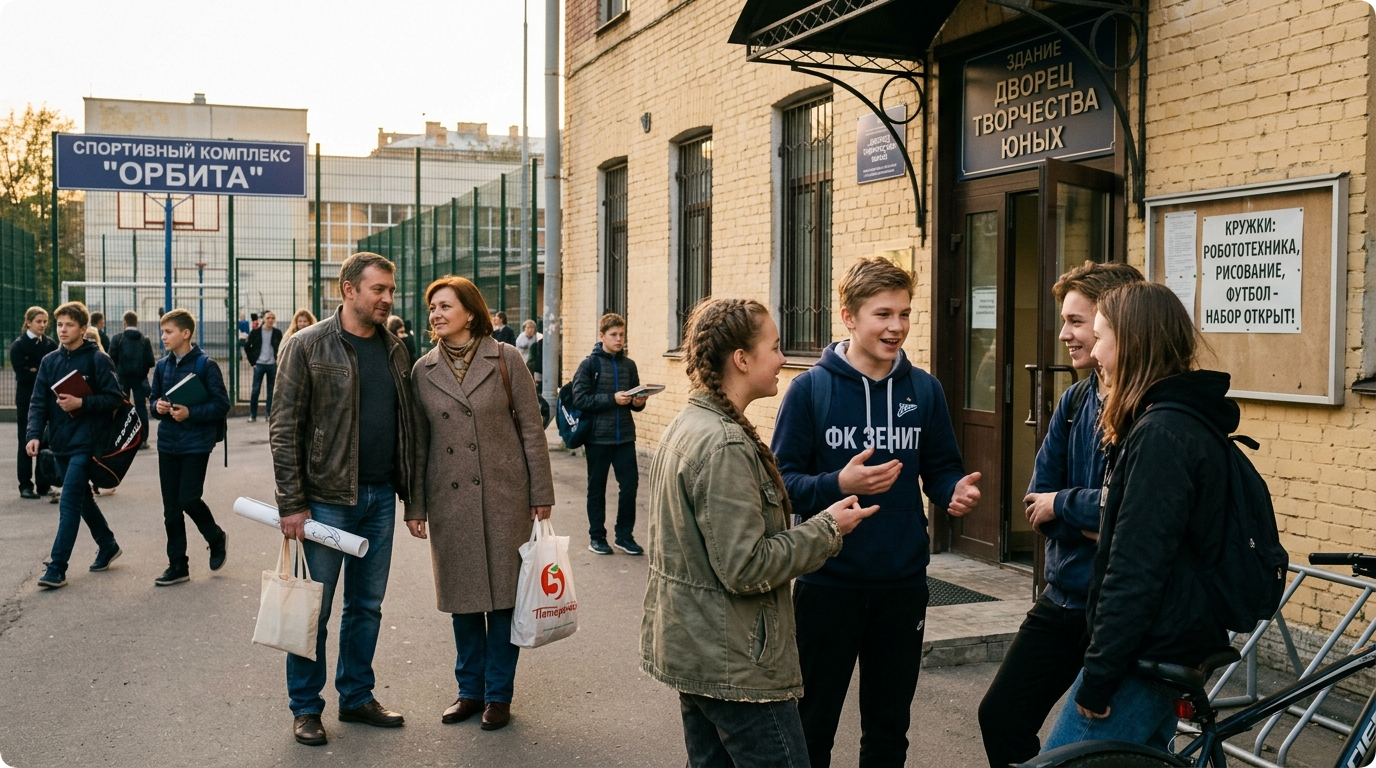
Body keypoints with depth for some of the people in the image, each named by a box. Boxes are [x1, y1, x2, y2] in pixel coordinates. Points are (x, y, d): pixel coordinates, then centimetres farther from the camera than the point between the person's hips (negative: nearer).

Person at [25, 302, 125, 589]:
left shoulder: (98, 359, -7)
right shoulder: (50, 361, 7)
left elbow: (115, 398, -9)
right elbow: (39, 403, 4)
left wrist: (82, 403, -20)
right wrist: (34, 434, -10)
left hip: (86, 443, -6)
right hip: (61, 444, 6)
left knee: (69, 503, -11)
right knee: (82, 498, 17)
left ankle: (57, 568, -10)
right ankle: (107, 545, 35)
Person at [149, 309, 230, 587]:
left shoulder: (206, 365, -9)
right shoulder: (162, 366, 7)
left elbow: (222, 404, -10)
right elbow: (155, 399, 17)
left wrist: (191, 413, -21)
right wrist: (158, 406, -6)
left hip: (196, 444, -5)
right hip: (167, 443, 5)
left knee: (188, 499, -8)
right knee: (171, 508, 6)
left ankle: (217, 538, 21)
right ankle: (177, 564, 14)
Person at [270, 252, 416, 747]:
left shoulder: (395, 350, 8)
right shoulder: (308, 346, -7)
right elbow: (284, 427, -9)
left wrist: (412, 493, 8)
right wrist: (292, 504, -13)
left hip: (380, 498, 5)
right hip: (326, 498, -5)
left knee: (367, 605, 13)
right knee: (314, 606, 4)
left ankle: (357, 696, 27)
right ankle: (306, 707, 18)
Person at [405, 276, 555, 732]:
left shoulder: (504, 359, -3)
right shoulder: (423, 370, 5)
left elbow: (531, 429, -1)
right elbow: (418, 443, 8)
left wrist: (541, 495, -3)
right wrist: (415, 506, 6)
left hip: (503, 494, -2)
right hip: (449, 499, 2)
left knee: (503, 593, 4)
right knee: (461, 596, 9)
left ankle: (499, 694, 17)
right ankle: (470, 689, 24)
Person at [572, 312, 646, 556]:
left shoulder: (629, 365, 8)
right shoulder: (589, 364, -4)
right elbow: (580, 399, -13)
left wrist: (639, 402, -6)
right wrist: (612, 399, -20)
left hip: (625, 436, 3)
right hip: (598, 437, -3)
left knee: (630, 483, 0)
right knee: (597, 487, 7)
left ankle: (624, 535, 14)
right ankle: (596, 536, 19)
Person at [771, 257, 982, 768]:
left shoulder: (924, 390, 3)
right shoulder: (811, 389, -7)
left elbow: (942, 469, 8)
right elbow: (782, 483, -9)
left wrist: (957, 491, -14)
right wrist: (840, 484, -25)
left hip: (903, 585, 3)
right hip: (828, 584, -3)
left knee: (889, 726, 18)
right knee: (812, 725, 11)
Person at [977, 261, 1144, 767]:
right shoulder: (1076, 401, 7)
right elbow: (1039, 494, 4)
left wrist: (1060, 504, -10)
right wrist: (1090, 524, -15)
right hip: (1062, 597, 8)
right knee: (1001, 717, 12)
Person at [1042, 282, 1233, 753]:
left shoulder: (1161, 435, -21)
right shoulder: (1188, 421, 12)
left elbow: (1136, 569, -24)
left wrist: (1097, 677, -20)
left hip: (1146, 657, -10)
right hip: (1170, 646, 10)